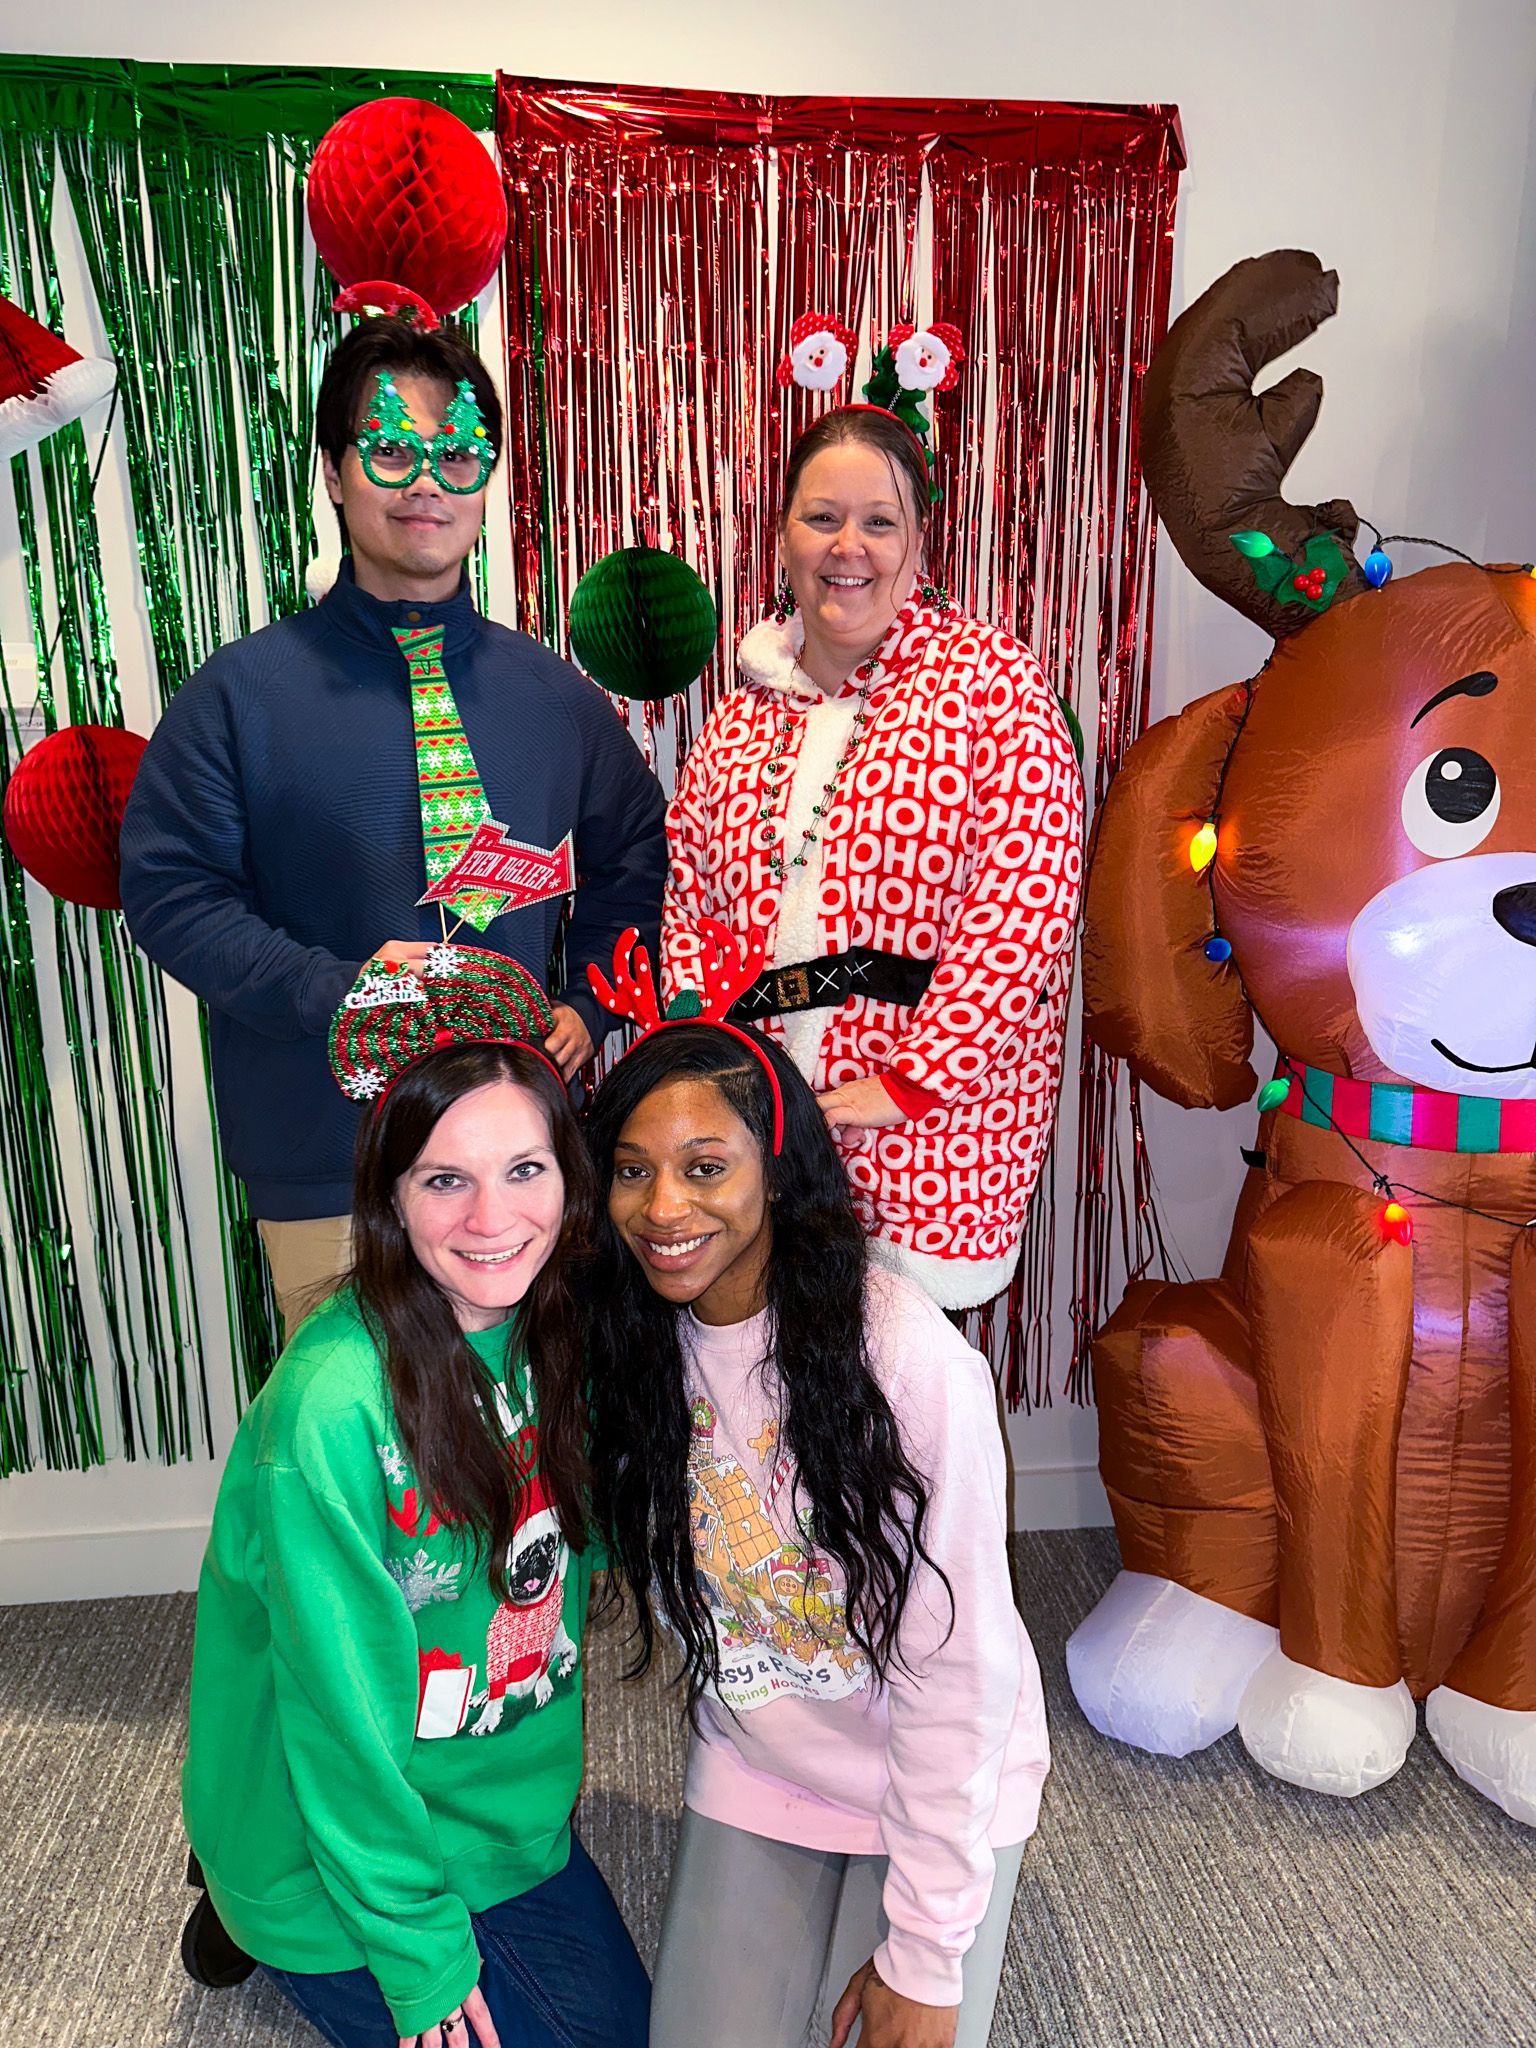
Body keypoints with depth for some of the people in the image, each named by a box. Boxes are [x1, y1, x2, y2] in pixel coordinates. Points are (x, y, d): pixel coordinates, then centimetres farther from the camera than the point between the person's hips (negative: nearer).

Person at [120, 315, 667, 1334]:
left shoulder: (552, 694, 5)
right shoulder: (242, 693, -5)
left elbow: (636, 851, 16)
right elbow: (169, 891, -6)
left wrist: (588, 1002, 3)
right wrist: (336, 989, -19)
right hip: (328, 1170, -3)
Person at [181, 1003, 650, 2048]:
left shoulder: (552, 1336, -11)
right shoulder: (331, 1408, -32)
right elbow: (344, 1709, -24)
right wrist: (421, 1956, -15)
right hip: (334, 1843, -6)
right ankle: (255, 1922, 19)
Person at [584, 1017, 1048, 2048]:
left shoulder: (908, 1354, -29)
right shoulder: (634, 1343, -12)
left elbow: (958, 1670, -22)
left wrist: (924, 1957, -17)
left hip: (945, 1784, -3)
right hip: (754, 1771, 4)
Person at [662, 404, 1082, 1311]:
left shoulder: (995, 684, -4)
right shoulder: (743, 713, 12)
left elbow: (1023, 906, -12)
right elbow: (687, 903, 14)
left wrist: (911, 1081, -16)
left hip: (932, 1142, -4)